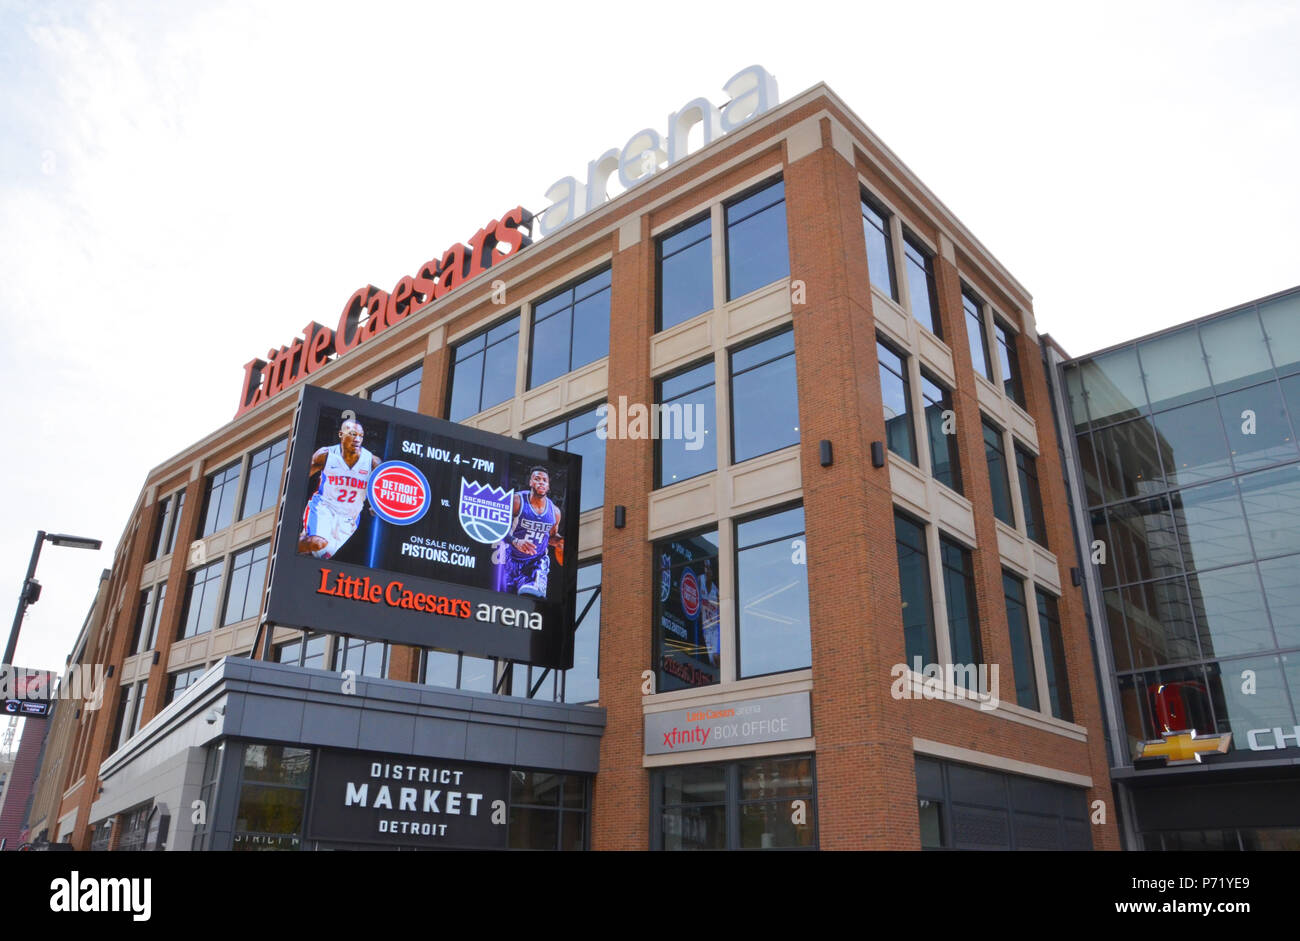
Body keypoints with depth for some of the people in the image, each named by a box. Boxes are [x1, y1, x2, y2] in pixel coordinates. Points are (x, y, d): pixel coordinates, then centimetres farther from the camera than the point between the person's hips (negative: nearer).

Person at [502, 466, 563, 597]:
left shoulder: (554, 511, 3)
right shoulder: (516, 501, -10)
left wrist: (560, 542, -2)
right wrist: (515, 542, -31)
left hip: (538, 560, 1)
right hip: (514, 560, -1)